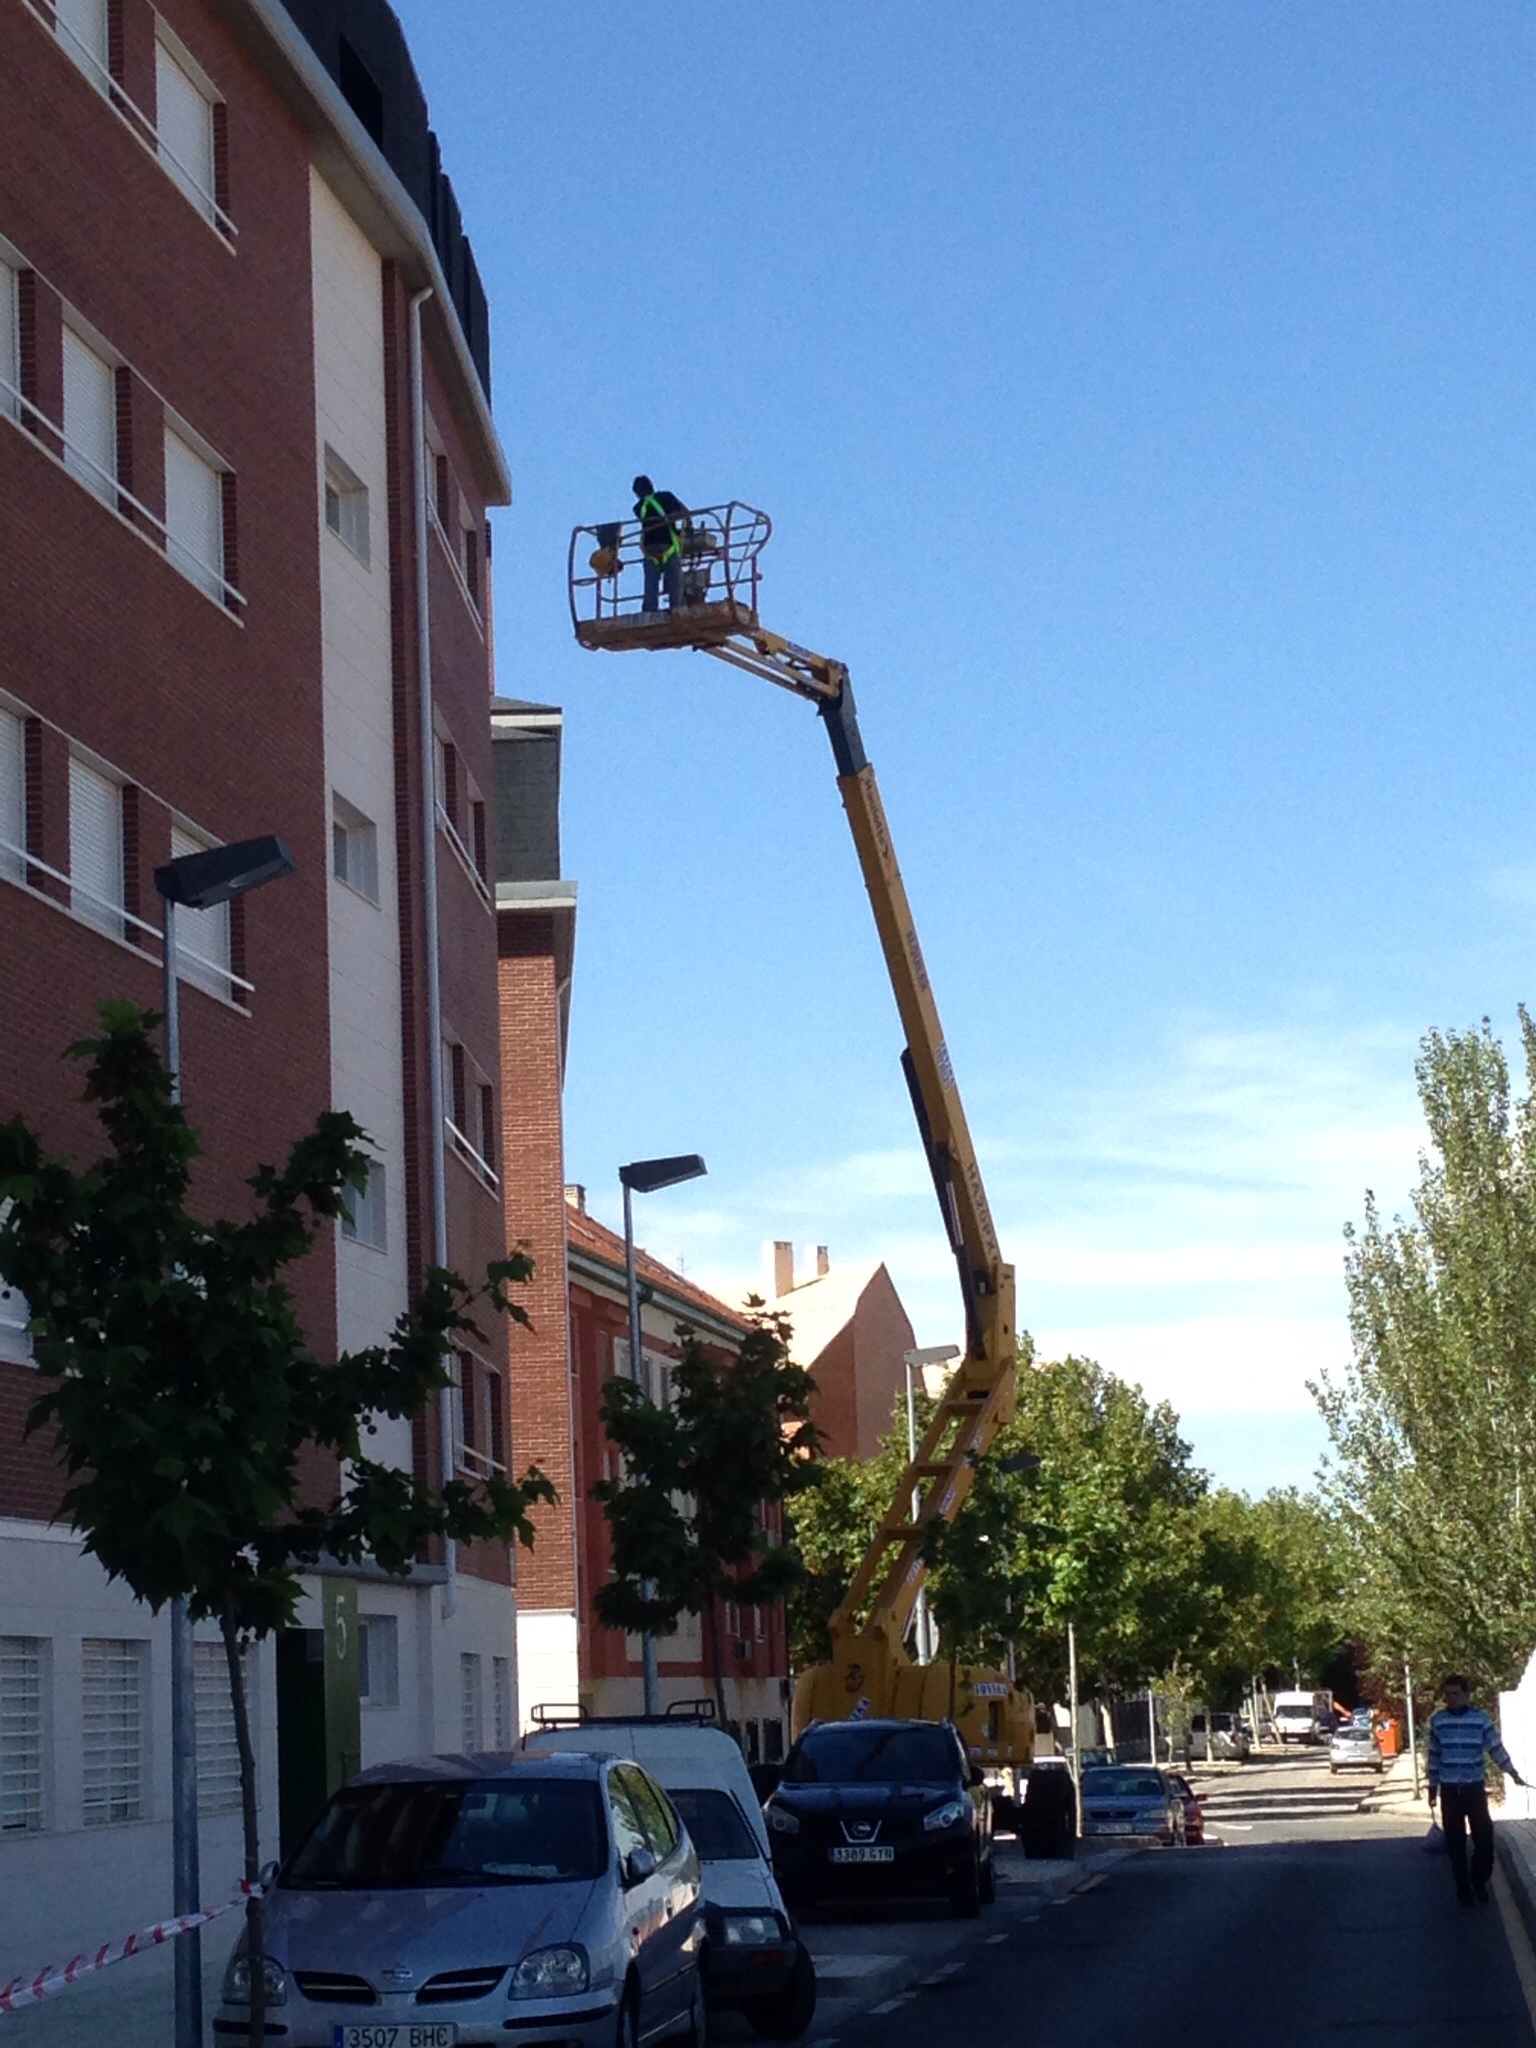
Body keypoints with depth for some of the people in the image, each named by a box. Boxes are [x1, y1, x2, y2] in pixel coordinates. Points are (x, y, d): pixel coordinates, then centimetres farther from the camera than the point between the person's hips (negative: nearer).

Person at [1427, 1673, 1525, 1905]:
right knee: (1455, 1843, 4)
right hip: (1449, 1790, 1)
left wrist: (1513, 1772, 4)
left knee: (1484, 1838, -3)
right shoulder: (1438, 1720, 0)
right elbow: (1434, 1755, 7)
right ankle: (1463, 1889, 16)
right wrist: (1433, 1787, 10)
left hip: (1475, 1788, -1)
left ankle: (1479, 1883, 19)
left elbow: (1495, 1748, 4)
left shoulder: (1480, 1718, -4)